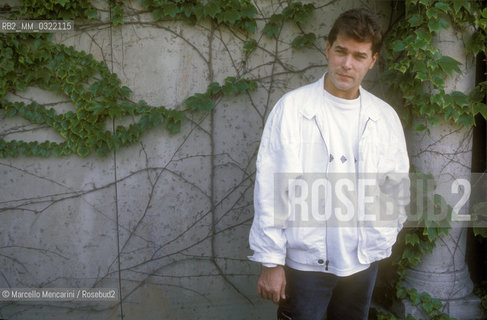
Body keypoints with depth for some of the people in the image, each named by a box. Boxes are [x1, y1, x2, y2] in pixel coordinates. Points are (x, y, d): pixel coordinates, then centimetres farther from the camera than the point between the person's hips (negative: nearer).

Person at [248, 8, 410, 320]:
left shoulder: (385, 117, 1)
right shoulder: (292, 107, -9)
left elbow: (398, 186, 11)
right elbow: (270, 190, -9)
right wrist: (271, 261, -9)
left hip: (363, 261, 4)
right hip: (304, 260, -3)